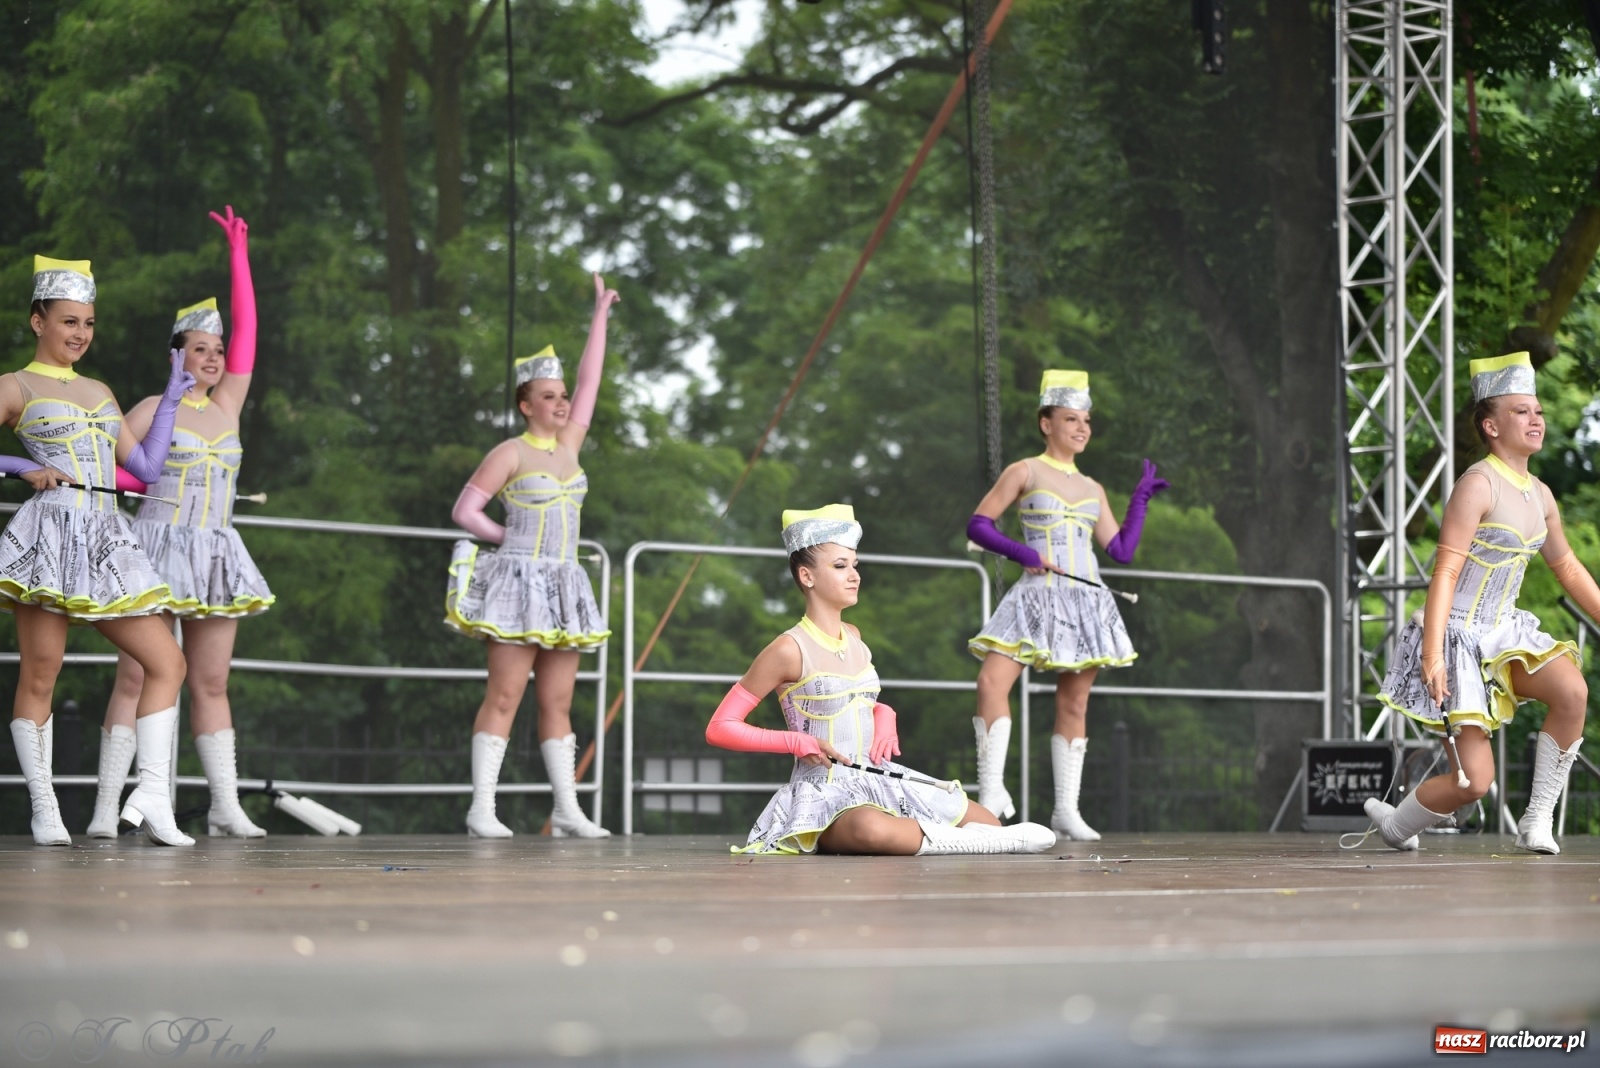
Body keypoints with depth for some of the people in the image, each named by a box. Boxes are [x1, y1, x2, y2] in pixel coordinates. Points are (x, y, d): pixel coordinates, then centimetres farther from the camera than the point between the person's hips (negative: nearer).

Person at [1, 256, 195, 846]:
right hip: (50, 534, -6)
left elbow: (146, 466, 21)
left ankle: (152, 793, -8)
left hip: (106, 542, 6)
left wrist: (169, 400, 20)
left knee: (167, 660, -4)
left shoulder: (100, 391, 21)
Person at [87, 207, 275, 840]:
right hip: (159, 546, -5)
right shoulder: (153, 409, 0)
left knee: (212, 683, 4)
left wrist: (239, 255, 9)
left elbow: (246, 332, 10)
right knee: (136, 675, -7)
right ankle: (107, 805, -8)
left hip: (214, 554, 5)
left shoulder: (227, 405, 12)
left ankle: (225, 807, 3)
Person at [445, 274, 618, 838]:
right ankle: (482, 809, -9)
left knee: (558, 703, 6)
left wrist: (600, 315, 17)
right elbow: (465, 509, -4)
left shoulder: (569, 444, 13)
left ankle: (567, 811, 7)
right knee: (504, 697, -8)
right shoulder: (510, 453, -4)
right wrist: (512, 538, 0)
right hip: (519, 581, -6)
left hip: (563, 586, 6)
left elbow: (590, 381, 16)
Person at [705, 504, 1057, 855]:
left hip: (880, 780, 8)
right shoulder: (789, 650, -11)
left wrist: (885, 720, 6)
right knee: (872, 829, -42)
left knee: (989, 822, 2)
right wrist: (800, 742, -17)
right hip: (824, 791, -8)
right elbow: (719, 728, -10)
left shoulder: (853, 637, 10)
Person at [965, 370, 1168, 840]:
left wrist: (1140, 499, 13)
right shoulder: (1025, 472, 3)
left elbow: (1122, 550, 14)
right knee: (993, 679, -23)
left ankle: (1066, 808, 9)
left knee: (1074, 703, 4)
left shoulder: (1092, 489, 16)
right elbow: (978, 524, -1)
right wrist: (1020, 551, -14)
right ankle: (991, 789, -19)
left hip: (1086, 602, 4)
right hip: (1038, 598, -4)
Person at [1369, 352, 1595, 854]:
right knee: (1475, 780, -10)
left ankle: (1537, 819, -10)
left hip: (1504, 631, 7)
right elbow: (1446, 572, -21)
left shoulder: (1540, 496, 8)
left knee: (1572, 690, -24)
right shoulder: (1478, 485, -15)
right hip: (1460, 637, -7)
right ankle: (1393, 822, 20)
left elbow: (1567, 567, 23)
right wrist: (1433, 655, -28)